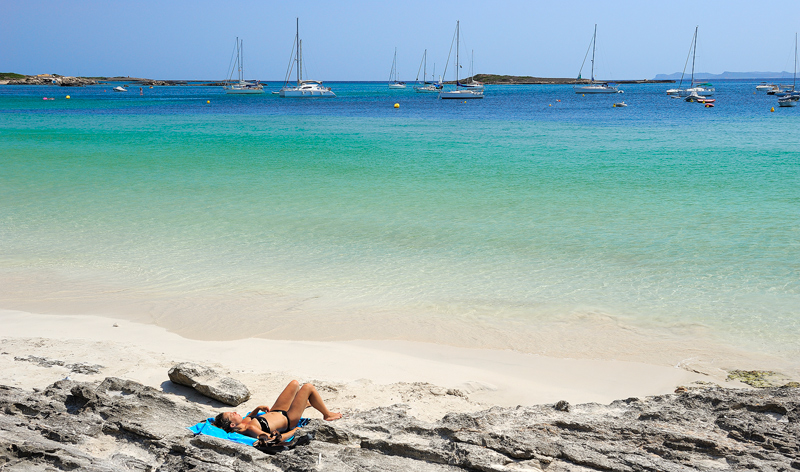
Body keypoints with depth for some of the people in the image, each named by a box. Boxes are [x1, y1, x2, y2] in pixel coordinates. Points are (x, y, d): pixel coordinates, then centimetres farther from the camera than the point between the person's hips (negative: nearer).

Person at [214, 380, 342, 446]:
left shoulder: (243, 423, -12)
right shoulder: (250, 429, -38)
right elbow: (275, 439, -38)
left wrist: (258, 408, 1)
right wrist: (294, 431, -26)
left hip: (275, 412, 8)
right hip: (288, 420, -8)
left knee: (295, 383, 21)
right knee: (309, 387, -2)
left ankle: (305, 403, 55)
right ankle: (327, 414, 22)